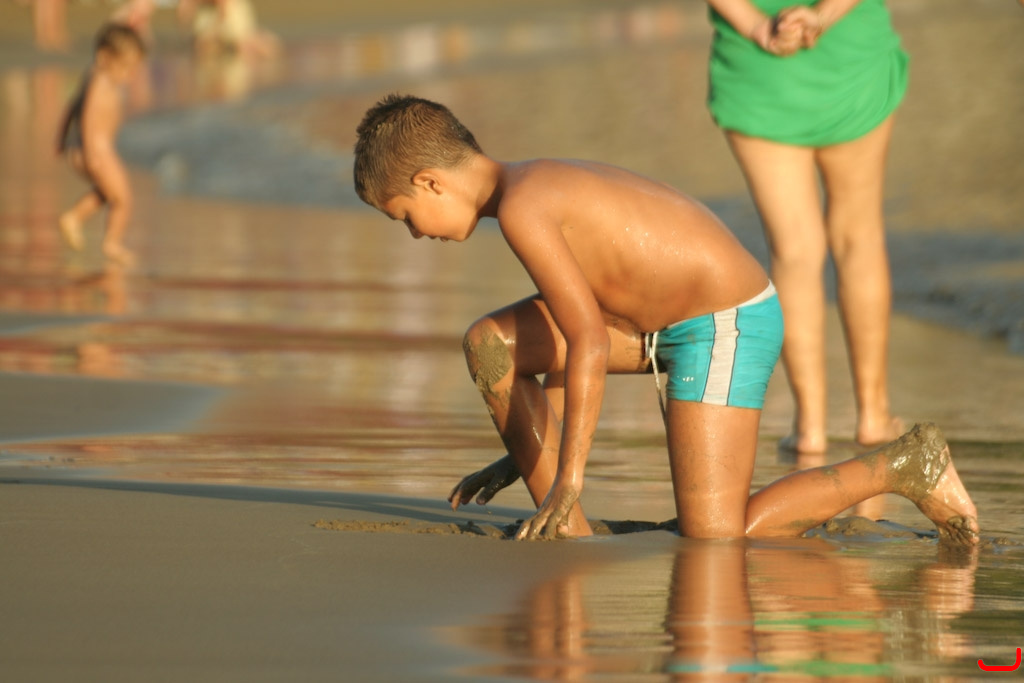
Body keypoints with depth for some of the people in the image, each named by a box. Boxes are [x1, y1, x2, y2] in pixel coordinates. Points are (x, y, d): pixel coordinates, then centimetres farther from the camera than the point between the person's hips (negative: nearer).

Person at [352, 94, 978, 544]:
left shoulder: (522, 209, -20)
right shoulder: (539, 183, 11)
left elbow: (590, 347, -25)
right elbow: (571, 326, 19)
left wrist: (568, 480, -23)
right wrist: (525, 455, 22)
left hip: (727, 327, -10)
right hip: (674, 320, 10)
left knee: (714, 546, -13)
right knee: (490, 344, 4)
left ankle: (902, 465, -1)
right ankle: (568, 534, 7)